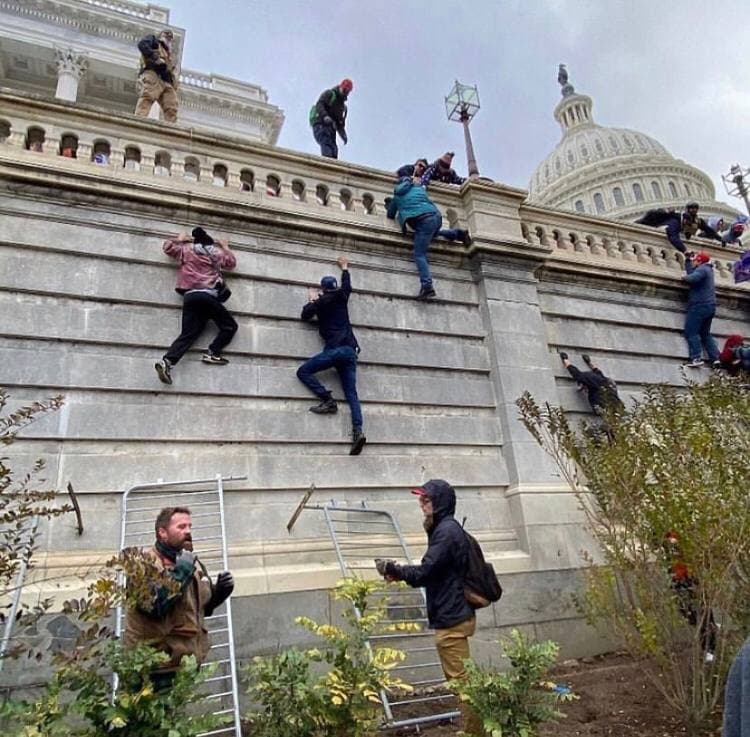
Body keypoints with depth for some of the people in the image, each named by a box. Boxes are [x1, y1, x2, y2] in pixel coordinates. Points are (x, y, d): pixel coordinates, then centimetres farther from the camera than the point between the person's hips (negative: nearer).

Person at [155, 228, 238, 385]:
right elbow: (232, 263, 32)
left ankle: (167, 362, -19)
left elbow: (167, 247, 31)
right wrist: (225, 247, 47)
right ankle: (212, 353, -9)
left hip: (190, 296, 4)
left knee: (188, 333, 0)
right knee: (230, 326, 7)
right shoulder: (217, 252, 16)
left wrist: (179, 239, 46)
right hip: (208, 295, -4)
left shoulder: (186, 249, 19)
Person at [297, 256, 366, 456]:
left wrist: (312, 300, 35)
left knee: (303, 371, 3)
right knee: (352, 394, -2)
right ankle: (358, 431, -19)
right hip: (351, 351, 5)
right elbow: (347, 285, 40)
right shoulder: (342, 297, 18)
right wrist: (344, 268, 56)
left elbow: (305, 315, 20)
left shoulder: (321, 302, 7)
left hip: (335, 349, -5)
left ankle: (328, 401, -12)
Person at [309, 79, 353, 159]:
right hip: (320, 124, -6)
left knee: (334, 149, -13)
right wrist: (325, 116, -27)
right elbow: (319, 105, -7)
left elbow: (340, 124, 26)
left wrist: (343, 135, 6)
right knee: (326, 144, -28)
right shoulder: (329, 94, 10)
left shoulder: (343, 106, 29)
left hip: (330, 128, 6)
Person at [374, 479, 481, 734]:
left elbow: (424, 573, -23)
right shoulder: (446, 528, 13)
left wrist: (392, 568, -9)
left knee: (461, 680, 0)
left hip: (451, 619, -11)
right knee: (458, 679, 19)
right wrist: (400, 572, 5)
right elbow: (433, 571, 15)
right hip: (453, 615, 11)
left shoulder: (446, 531, -20)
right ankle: (471, 725, 30)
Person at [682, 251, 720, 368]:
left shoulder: (702, 269, -10)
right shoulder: (707, 269, 20)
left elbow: (693, 278, -28)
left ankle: (696, 358, -21)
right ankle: (715, 358, 6)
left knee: (691, 332, -11)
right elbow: (691, 272, 21)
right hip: (709, 306, 10)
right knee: (705, 334, 15)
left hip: (700, 306, -10)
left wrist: (684, 277, -9)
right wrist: (687, 259, 21)